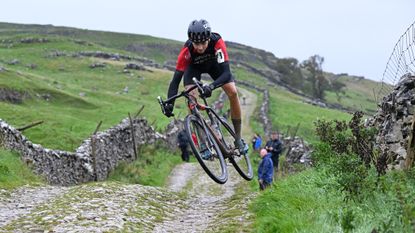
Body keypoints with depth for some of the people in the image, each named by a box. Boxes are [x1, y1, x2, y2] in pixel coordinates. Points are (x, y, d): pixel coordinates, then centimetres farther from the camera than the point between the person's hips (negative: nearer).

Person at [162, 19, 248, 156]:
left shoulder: (217, 42, -40)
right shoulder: (186, 50, -38)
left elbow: (226, 73, -45)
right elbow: (176, 79, -36)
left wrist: (211, 86, -63)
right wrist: (169, 102, -50)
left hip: (214, 64, 0)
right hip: (194, 67, 0)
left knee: (233, 93, -17)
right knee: (191, 97, -23)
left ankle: (238, 138, -3)